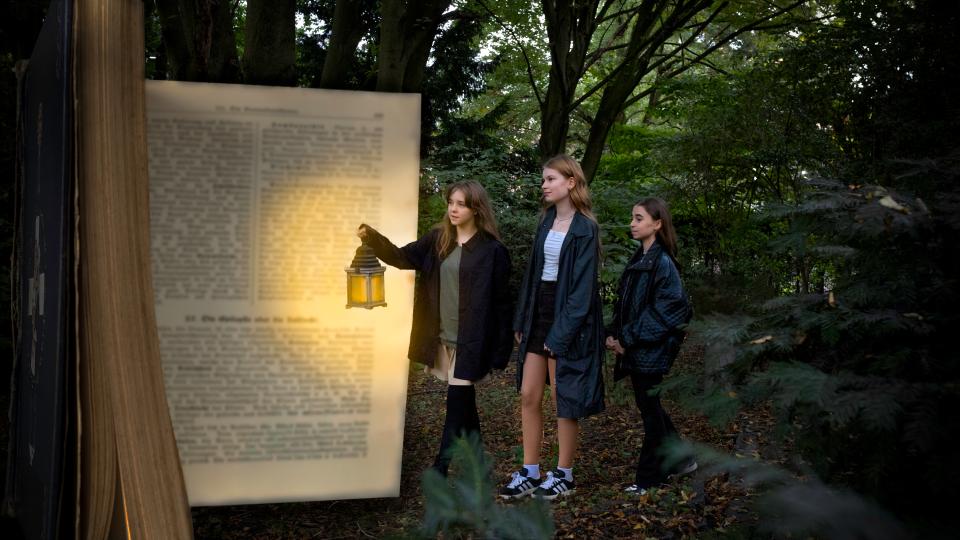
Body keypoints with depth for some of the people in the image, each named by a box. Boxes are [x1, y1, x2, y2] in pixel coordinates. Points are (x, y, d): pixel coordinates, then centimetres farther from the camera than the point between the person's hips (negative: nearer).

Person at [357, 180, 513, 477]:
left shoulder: (492, 250, -9)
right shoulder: (437, 239, 7)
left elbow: (501, 301, -8)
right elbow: (403, 257, 3)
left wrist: (501, 350, -9)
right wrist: (372, 238, -16)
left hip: (471, 340, -5)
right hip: (442, 336, 6)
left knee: (456, 401, -7)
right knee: (464, 399, 16)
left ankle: (440, 470, -4)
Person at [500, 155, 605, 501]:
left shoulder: (584, 228, -12)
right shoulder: (547, 221, 10)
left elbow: (583, 285, -16)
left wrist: (562, 333, -20)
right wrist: (522, 320, 10)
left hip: (567, 318, -7)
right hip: (539, 313, 7)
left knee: (563, 400, 3)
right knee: (528, 396, 7)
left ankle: (564, 476, 16)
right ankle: (530, 474, 16)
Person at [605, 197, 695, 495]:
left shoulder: (663, 263, -15)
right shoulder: (638, 260, 11)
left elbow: (663, 311, -19)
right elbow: (624, 303, 14)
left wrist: (628, 338, -17)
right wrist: (614, 334, 0)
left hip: (652, 350, -8)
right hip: (636, 349, 8)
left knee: (650, 409, 2)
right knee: (649, 406, 16)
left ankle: (650, 476, 12)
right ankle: (681, 459, 30)